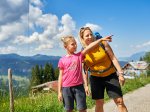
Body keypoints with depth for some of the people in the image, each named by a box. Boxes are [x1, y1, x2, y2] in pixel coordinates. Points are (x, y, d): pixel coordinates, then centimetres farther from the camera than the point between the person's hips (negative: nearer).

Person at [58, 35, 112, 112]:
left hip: (79, 86, 0)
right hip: (66, 88, 0)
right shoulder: (62, 60, 1)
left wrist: (101, 39, -22)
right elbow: (61, 76, 3)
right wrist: (59, 91, 2)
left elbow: (89, 47, -11)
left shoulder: (79, 55, 3)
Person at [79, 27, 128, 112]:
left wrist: (120, 73, -14)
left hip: (111, 75, -1)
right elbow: (85, 69, 3)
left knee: (120, 101, -3)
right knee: (99, 103, 7)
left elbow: (113, 58, -9)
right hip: (96, 78, 1)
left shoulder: (102, 43, -10)